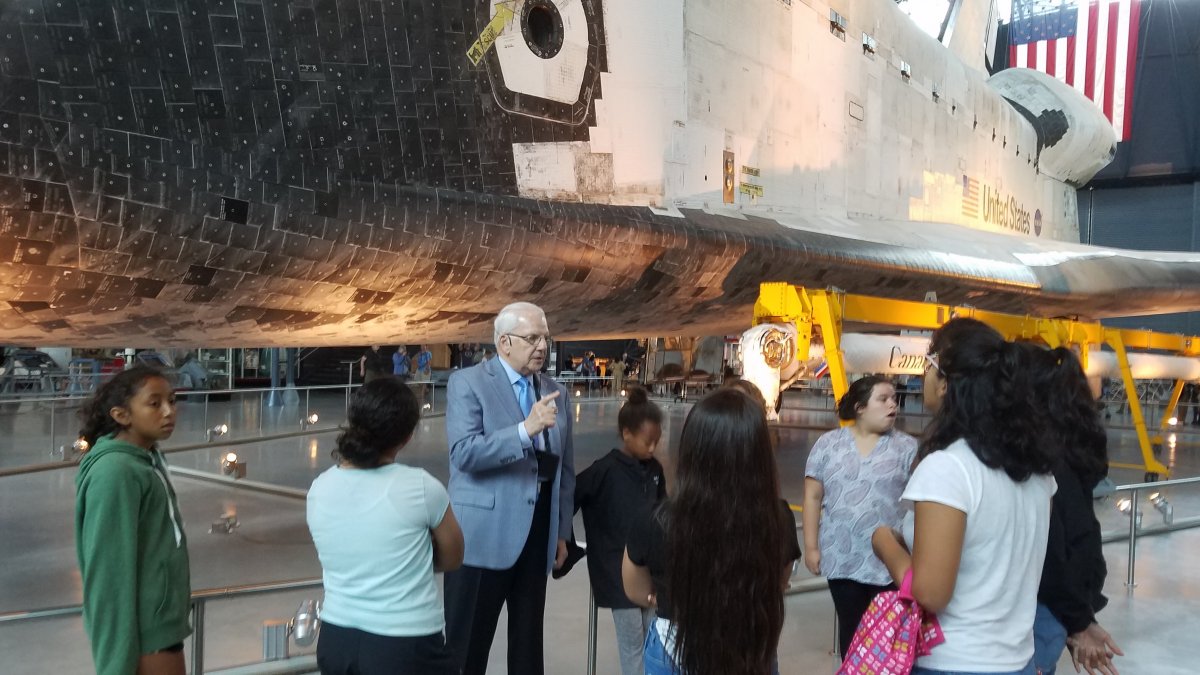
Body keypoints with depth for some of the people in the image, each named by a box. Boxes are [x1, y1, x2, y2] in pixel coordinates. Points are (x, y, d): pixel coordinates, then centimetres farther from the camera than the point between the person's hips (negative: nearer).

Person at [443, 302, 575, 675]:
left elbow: (565, 468, 15)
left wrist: (562, 531, 12)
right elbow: (464, 453, -19)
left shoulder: (556, 392, 11)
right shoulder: (467, 382, -6)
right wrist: (525, 429, -28)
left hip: (538, 534, 5)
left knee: (529, 640, 16)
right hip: (483, 535, -5)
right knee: (467, 644, 4)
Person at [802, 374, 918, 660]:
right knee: (850, 628, 13)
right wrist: (811, 547, -1)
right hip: (842, 560, 1)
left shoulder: (908, 447, 1)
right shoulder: (828, 444, 1)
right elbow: (813, 497, 2)